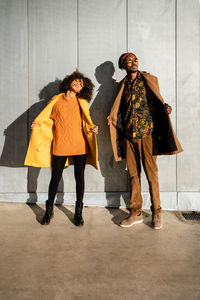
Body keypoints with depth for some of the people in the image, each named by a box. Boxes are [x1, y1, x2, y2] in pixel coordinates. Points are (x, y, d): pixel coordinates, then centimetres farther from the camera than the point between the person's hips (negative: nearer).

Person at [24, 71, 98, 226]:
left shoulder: (82, 102, 8)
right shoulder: (56, 100, 7)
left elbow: (87, 122, 9)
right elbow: (47, 118, 10)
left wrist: (93, 128, -12)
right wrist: (36, 124, -8)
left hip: (79, 145, 1)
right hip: (60, 145, 0)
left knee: (79, 177, 4)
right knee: (55, 177, 5)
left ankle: (78, 213, 18)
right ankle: (49, 210, 25)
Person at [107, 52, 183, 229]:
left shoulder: (150, 80, 8)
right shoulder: (123, 85, 15)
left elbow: (157, 102, 8)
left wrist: (165, 108, -14)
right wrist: (112, 117, -1)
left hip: (147, 133, -2)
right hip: (129, 135, 3)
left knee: (151, 173, -1)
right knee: (133, 174, 6)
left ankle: (156, 213, 14)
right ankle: (136, 213, 17)